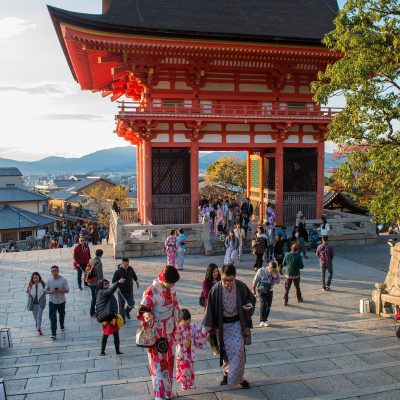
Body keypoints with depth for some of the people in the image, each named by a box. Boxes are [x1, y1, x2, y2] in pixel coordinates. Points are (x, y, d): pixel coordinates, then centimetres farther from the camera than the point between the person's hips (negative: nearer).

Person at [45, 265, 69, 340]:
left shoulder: (63, 280, -12)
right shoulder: (49, 280, -6)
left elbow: (67, 290, -9)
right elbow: (46, 291, 0)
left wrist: (60, 290, -27)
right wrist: (50, 292, -23)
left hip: (61, 301, 0)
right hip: (52, 301, 0)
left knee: (62, 315, 20)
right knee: (52, 317, -9)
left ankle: (62, 325, 49)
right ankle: (53, 333, -9)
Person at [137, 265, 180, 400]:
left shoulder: (171, 288, -2)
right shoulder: (152, 291, -23)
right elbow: (143, 308, -19)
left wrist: (175, 323, 17)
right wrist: (146, 314, -41)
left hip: (169, 332, 7)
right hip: (157, 334, -7)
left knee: (169, 361, 18)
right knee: (159, 363, 0)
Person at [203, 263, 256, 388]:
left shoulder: (241, 286, -14)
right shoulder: (216, 289, -18)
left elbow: (251, 298, 4)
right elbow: (211, 307, -8)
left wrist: (249, 306, -17)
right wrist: (209, 324, -8)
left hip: (237, 323, 0)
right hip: (223, 324, 0)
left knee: (238, 349, -5)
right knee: (226, 350, 9)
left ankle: (238, 377, 12)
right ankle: (227, 372, 32)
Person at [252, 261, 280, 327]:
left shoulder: (275, 272, -9)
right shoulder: (261, 271, -19)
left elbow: (278, 282, -4)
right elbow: (255, 280, -8)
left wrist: (275, 277, -25)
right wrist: (253, 289, 0)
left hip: (270, 291, 4)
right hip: (262, 290, -4)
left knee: (268, 305, 3)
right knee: (263, 304, -14)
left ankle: (265, 320, 18)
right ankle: (262, 321, -4)